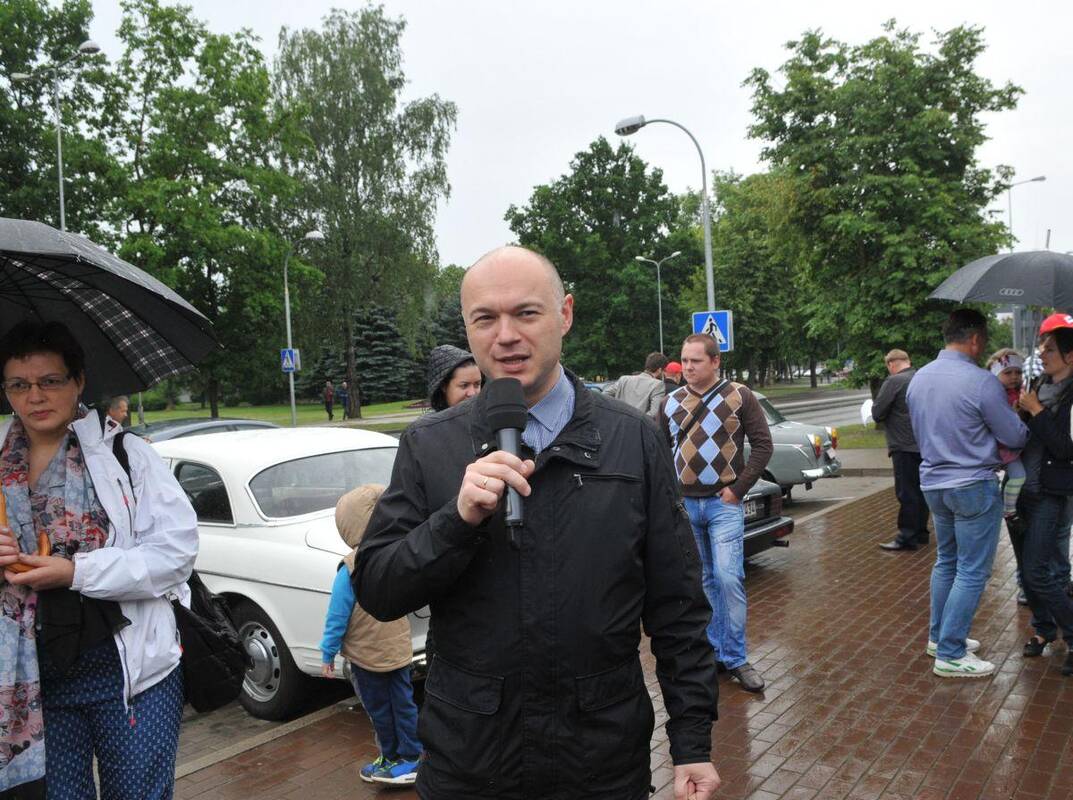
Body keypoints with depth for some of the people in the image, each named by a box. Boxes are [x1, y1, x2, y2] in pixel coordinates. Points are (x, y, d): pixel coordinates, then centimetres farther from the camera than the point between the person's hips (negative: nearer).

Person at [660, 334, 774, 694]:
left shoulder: (739, 396, -4)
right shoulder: (672, 402, 7)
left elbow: (763, 444, -5)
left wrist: (739, 489, -10)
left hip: (723, 504, -4)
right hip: (685, 504, 4)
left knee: (728, 577, -10)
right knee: (703, 580, 11)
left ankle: (735, 657, 4)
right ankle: (715, 650, 23)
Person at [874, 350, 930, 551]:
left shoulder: (894, 382, -14)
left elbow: (877, 413, -14)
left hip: (905, 446, -8)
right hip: (925, 444, 8)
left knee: (907, 493, -4)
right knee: (920, 491, 15)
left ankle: (907, 537, 0)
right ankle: (920, 532, 22)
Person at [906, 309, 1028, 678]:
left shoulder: (918, 379, 5)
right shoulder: (981, 382, -19)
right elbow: (1014, 437, -10)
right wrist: (1024, 424, 15)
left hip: (933, 482, 8)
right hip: (973, 486, -8)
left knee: (946, 561, 22)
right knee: (972, 572, 1)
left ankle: (939, 636, 31)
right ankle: (950, 654, 5)